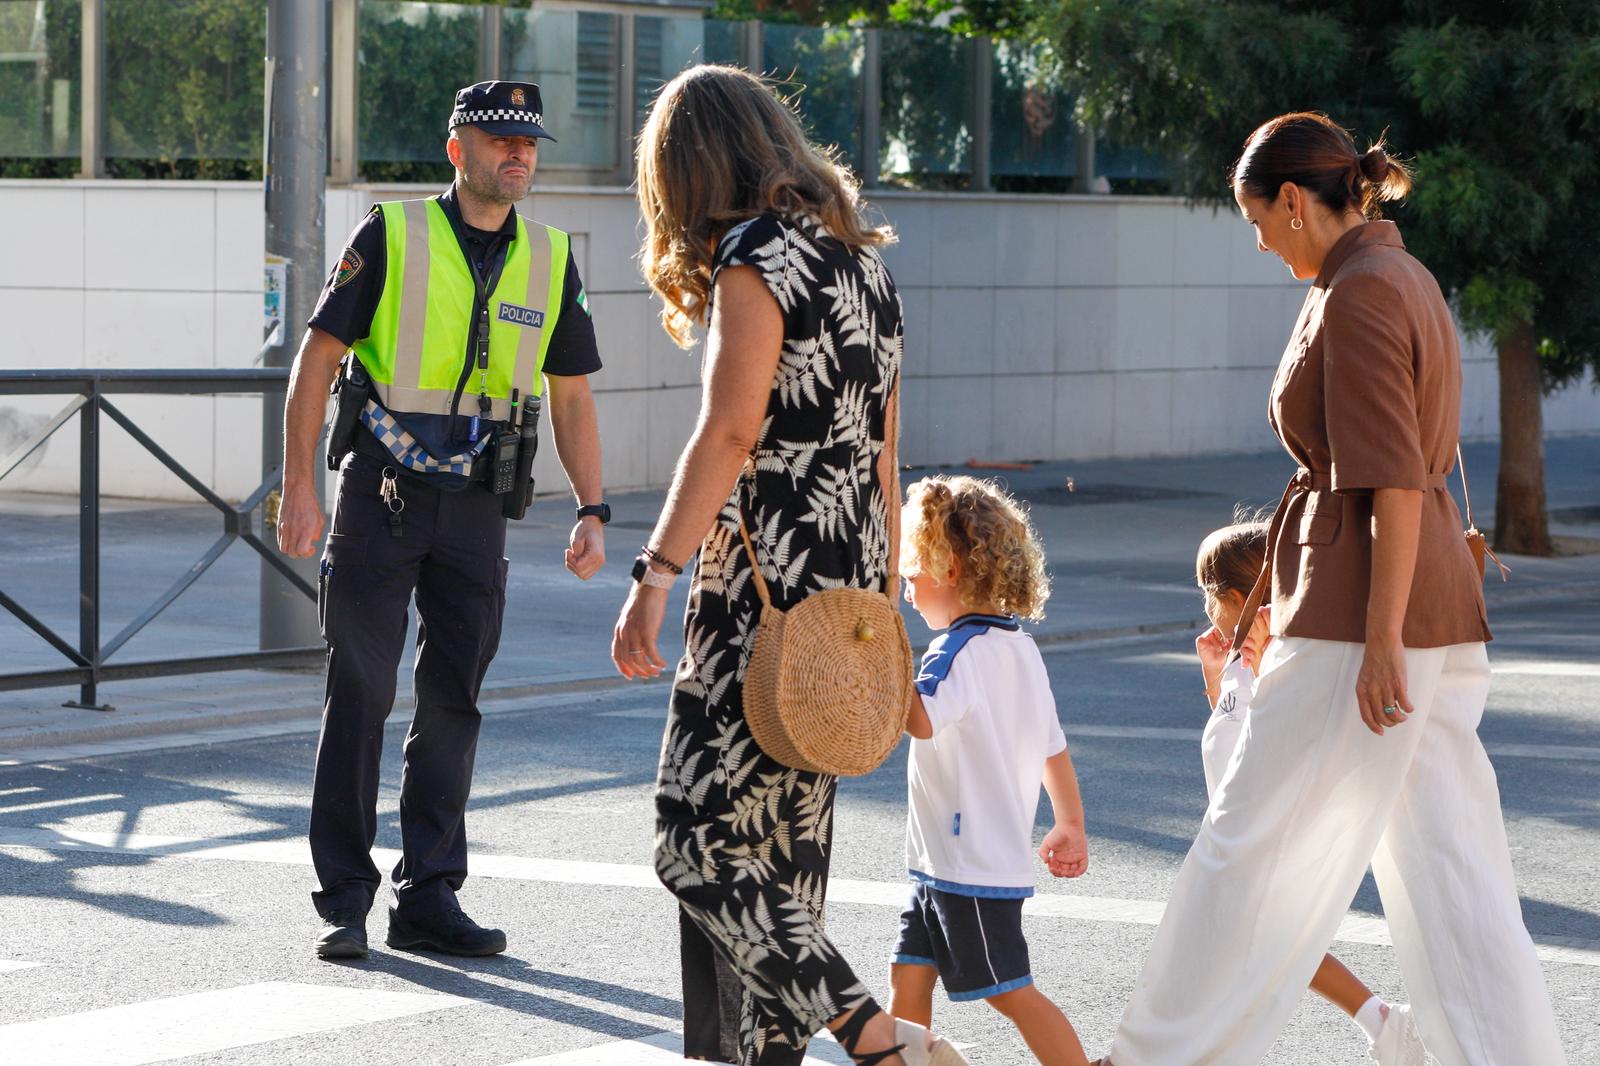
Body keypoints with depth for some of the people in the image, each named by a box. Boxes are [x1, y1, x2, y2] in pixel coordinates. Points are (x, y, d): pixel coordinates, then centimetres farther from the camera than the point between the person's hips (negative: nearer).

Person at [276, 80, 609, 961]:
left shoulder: (549, 263, 7)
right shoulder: (391, 238, -4)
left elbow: (571, 396, 12)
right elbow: (317, 359, -4)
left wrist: (592, 510, 2)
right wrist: (298, 489, -9)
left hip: (476, 505, 4)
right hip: (380, 495, -3)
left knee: (452, 702, 5)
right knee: (358, 696, -2)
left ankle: (428, 898, 11)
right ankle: (344, 902, 3)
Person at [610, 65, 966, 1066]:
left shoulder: (756, 262, -10)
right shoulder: (863, 261, 15)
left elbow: (728, 437, -19)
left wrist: (654, 577, -21)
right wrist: (880, 603, 22)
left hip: (766, 600, -9)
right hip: (844, 597, 9)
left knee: (698, 842, -8)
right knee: (781, 846, 12)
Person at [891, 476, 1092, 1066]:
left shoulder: (962, 650, -18)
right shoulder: (1020, 647, 11)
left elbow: (921, 719, -37)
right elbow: (1053, 745, 18)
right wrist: (1070, 825, 28)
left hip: (972, 863, -10)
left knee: (1010, 992, -3)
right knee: (909, 977, 11)